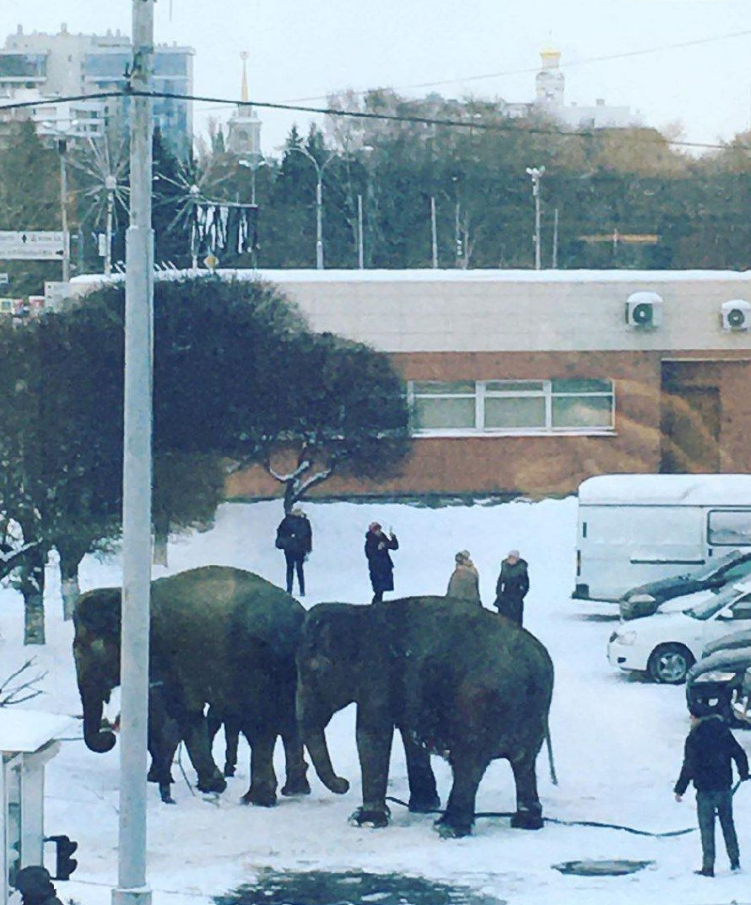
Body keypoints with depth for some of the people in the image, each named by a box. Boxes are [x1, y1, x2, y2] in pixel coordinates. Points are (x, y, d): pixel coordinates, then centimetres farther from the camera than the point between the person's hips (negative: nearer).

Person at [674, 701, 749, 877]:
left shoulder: (694, 738, -12)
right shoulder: (724, 732, 2)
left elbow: (689, 767, -13)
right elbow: (739, 754, 9)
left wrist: (679, 789, -5)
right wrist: (744, 773, 27)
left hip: (706, 790, -5)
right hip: (725, 788, 5)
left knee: (707, 828, 1)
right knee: (728, 824, 17)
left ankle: (708, 867, 0)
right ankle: (735, 861, 20)